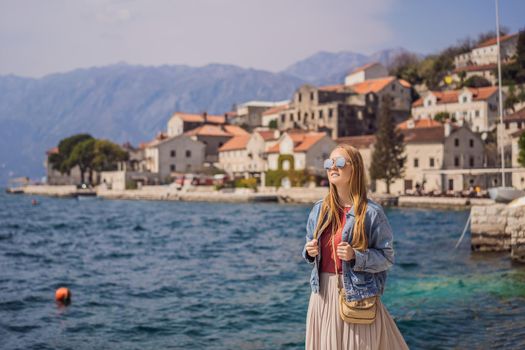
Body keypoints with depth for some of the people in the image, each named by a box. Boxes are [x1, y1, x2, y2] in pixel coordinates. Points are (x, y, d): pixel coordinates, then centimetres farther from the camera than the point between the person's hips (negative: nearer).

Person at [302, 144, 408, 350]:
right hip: (323, 294, 5)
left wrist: (355, 256, -20)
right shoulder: (319, 209, 6)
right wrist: (310, 252, -5)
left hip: (358, 294, -4)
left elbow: (387, 258, -7)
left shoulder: (371, 212, -8)